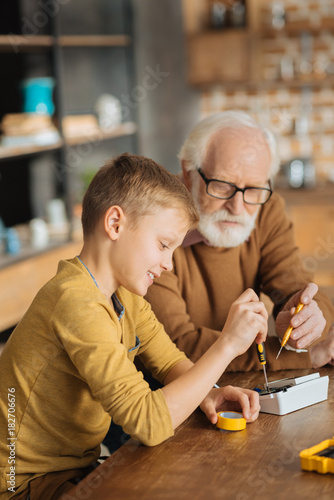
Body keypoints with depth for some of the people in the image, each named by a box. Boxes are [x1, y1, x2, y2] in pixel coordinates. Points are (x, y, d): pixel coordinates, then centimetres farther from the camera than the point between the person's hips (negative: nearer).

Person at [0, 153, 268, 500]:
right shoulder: (77, 303, -28)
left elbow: (170, 362, 11)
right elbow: (150, 422, -32)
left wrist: (205, 393, -11)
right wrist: (226, 346, -27)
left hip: (81, 466, 8)